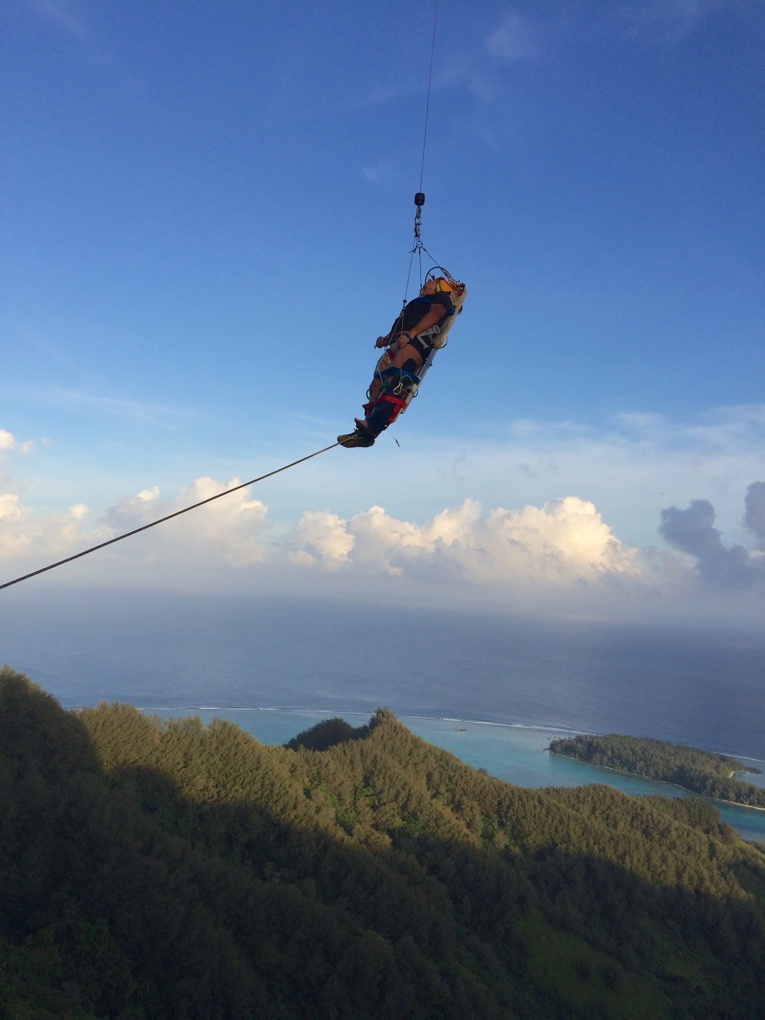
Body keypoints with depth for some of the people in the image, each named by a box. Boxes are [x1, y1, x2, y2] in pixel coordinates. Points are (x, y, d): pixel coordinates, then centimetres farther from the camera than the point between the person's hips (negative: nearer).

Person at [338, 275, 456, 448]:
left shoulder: (441, 297, 19)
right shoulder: (419, 303, 41)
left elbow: (435, 314, -4)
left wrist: (411, 334, -18)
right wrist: (385, 339, 8)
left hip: (418, 341, -8)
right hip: (397, 344, 8)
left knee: (395, 380, -28)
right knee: (377, 384, -8)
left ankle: (372, 426, -44)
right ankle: (365, 431, -15)